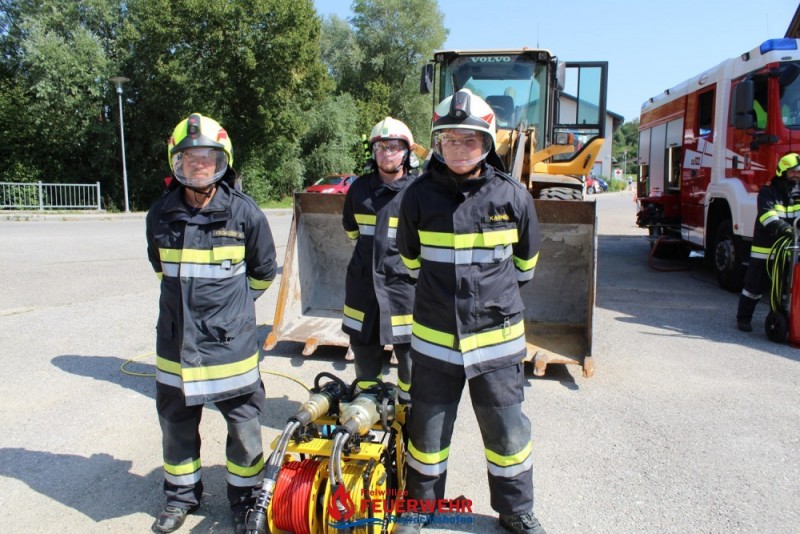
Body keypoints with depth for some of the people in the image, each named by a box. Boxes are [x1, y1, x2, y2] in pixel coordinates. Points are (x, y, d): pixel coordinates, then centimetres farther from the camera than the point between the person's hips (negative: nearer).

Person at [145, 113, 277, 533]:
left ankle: (245, 498, 31)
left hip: (230, 341, -3)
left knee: (243, 425, 9)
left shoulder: (245, 212, -9)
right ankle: (181, 494, 40)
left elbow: (263, 272, 6)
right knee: (176, 423, 17)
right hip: (176, 342, 3)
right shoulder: (161, 214, 0)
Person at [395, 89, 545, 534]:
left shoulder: (513, 196, -6)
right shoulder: (420, 196, -5)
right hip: (435, 337, 1)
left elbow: (525, 262, 11)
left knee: (508, 431, 12)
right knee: (428, 429, 15)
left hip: (498, 335, 0)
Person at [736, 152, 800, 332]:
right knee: (755, 285, 1)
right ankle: (743, 318, 12)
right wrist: (780, 226, -38)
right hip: (765, 249, -5)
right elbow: (766, 213, -21)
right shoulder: (768, 192, -5)